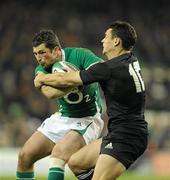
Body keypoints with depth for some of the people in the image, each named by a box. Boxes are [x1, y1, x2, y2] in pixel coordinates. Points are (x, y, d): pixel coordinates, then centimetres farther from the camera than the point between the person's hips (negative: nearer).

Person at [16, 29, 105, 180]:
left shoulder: (79, 55, -18)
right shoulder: (41, 69, -6)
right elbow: (50, 93, -27)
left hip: (87, 120, -6)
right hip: (62, 117, 6)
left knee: (58, 154, -29)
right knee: (25, 156, 2)